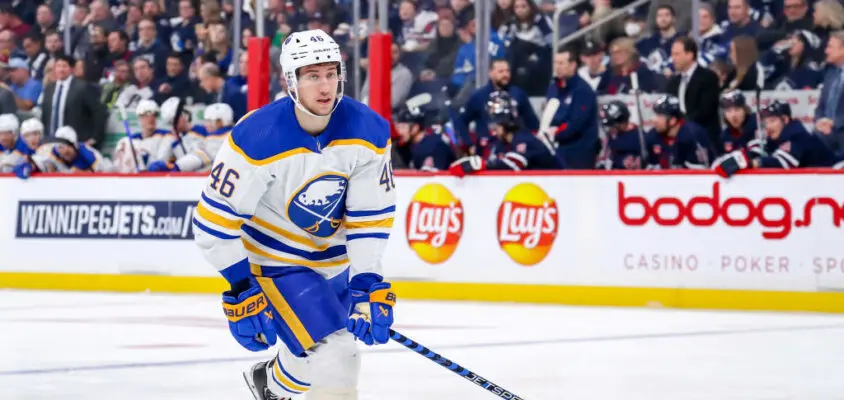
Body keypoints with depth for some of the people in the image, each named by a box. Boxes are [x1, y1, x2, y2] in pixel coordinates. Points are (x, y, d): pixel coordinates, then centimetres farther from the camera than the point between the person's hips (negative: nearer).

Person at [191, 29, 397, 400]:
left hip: (337, 258, 6)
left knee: (314, 360, 23)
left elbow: (371, 214, -9)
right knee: (334, 359, -19)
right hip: (275, 262, -6)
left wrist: (367, 284, -16)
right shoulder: (256, 139, -27)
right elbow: (216, 221, -21)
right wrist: (241, 291, -22)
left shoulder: (368, 131, -15)